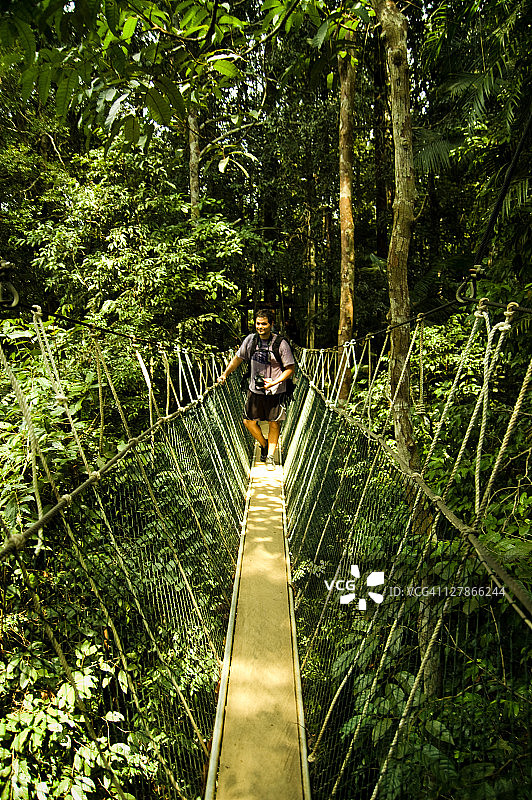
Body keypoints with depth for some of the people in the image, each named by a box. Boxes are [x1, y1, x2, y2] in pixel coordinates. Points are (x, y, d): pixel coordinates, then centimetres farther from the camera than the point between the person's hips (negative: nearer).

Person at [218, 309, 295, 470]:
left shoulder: (281, 343, -12)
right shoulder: (251, 339, 0)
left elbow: (290, 368, -9)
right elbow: (238, 358, 12)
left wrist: (275, 382, -21)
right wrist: (225, 374, 2)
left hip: (275, 391, -4)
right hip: (255, 389, 4)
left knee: (274, 424, 5)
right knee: (249, 421, 7)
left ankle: (270, 456, 21)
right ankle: (264, 444, 32)